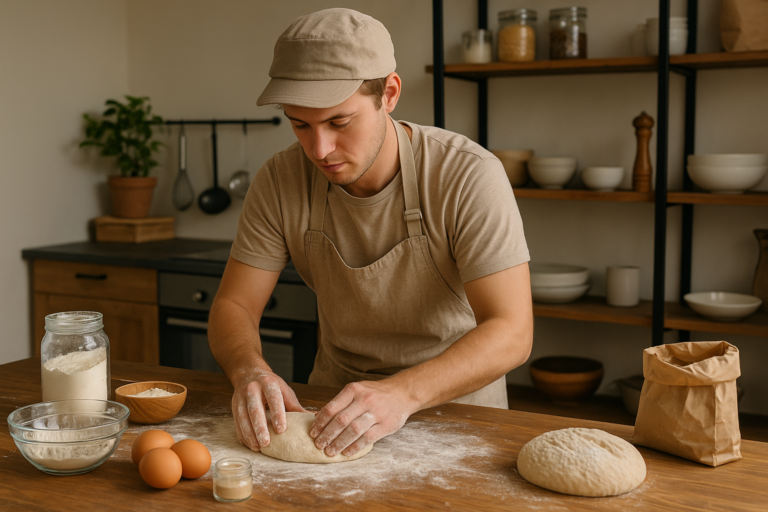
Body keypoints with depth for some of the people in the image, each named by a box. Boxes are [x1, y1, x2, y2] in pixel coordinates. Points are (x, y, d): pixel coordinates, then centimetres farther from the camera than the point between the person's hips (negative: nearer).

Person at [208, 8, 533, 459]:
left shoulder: (469, 176, -22)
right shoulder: (280, 181, -11)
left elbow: (511, 333, -25)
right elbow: (234, 305, -5)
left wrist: (403, 393, -41)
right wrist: (250, 370, -28)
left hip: (457, 402, -2)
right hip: (336, 397, 2)